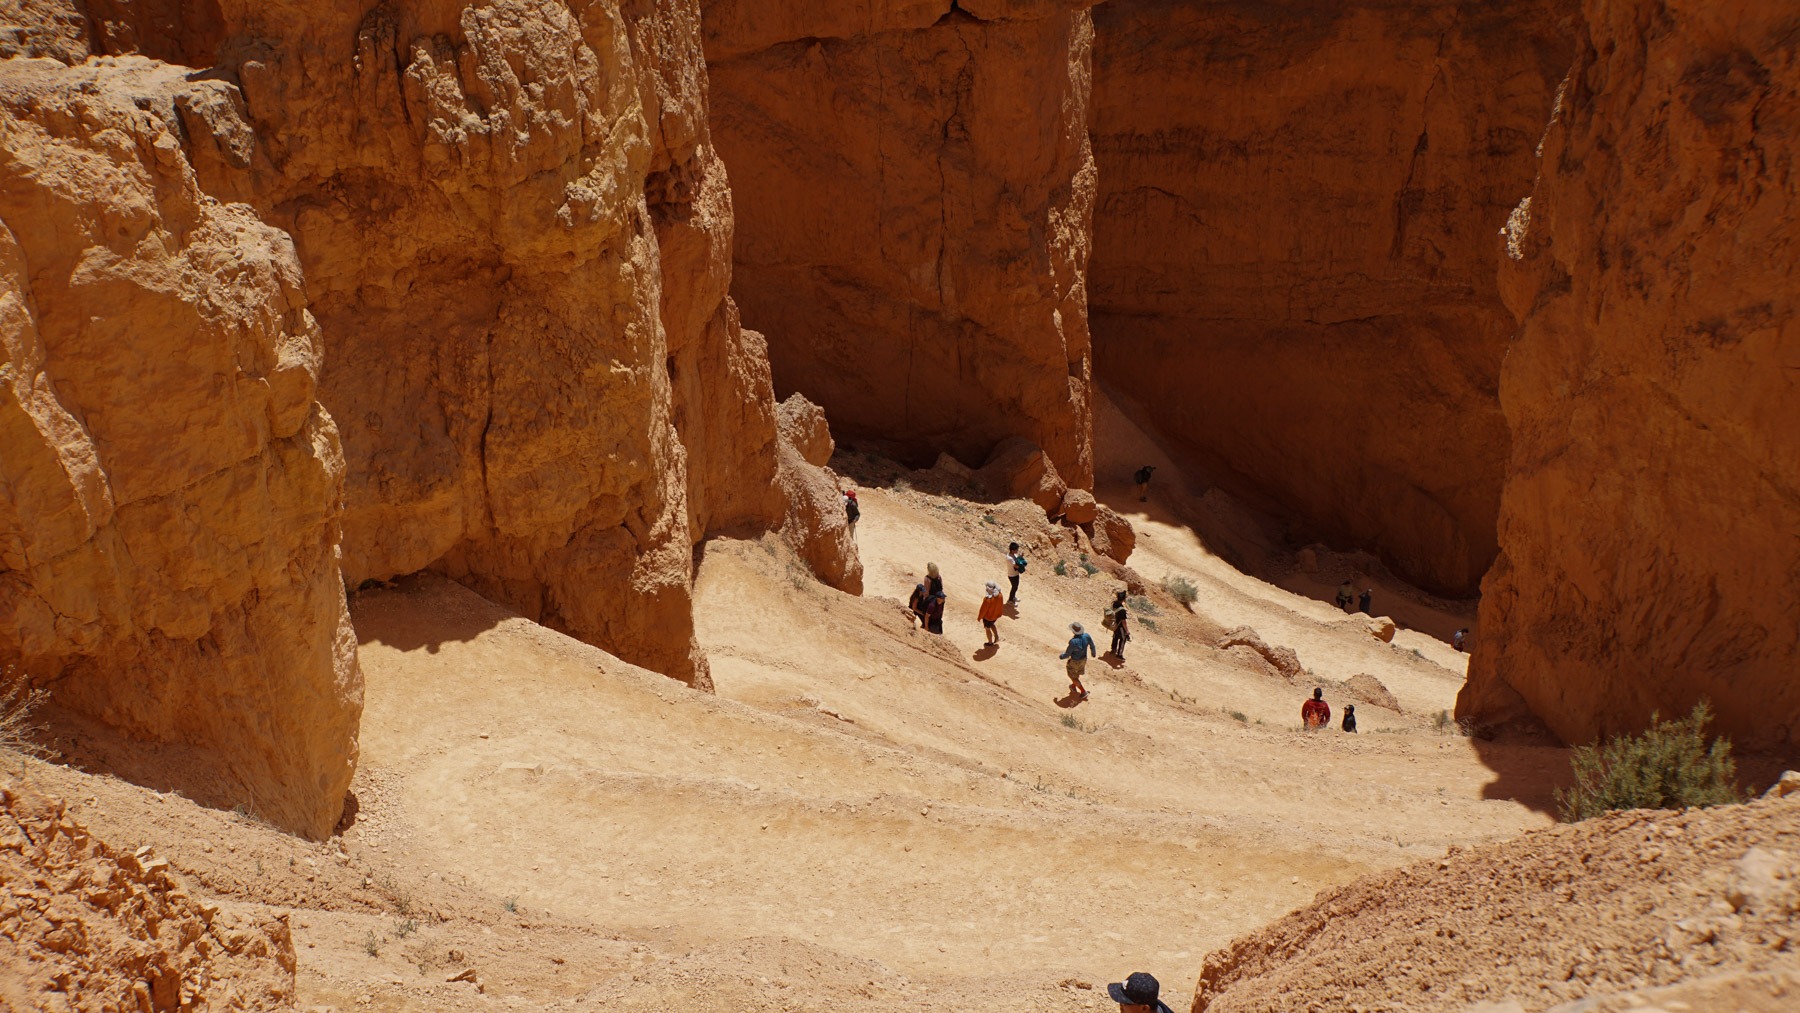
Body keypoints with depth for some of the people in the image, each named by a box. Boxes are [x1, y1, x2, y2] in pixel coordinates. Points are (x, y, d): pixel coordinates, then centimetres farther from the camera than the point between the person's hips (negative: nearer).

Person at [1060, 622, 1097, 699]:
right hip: (1084, 659, 6)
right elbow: (1092, 646, -4)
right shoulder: (1086, 636, -21)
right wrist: (1093, 652, 19)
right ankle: (1073, 687, 57)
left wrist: (1061, 656, -2)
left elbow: (1067, 654, -25)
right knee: (1077, 673, 32)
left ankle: (1083, 692, 23)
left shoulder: (1073, 642, -38)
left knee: (1073, 676, 19)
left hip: (1075, 661, -6)